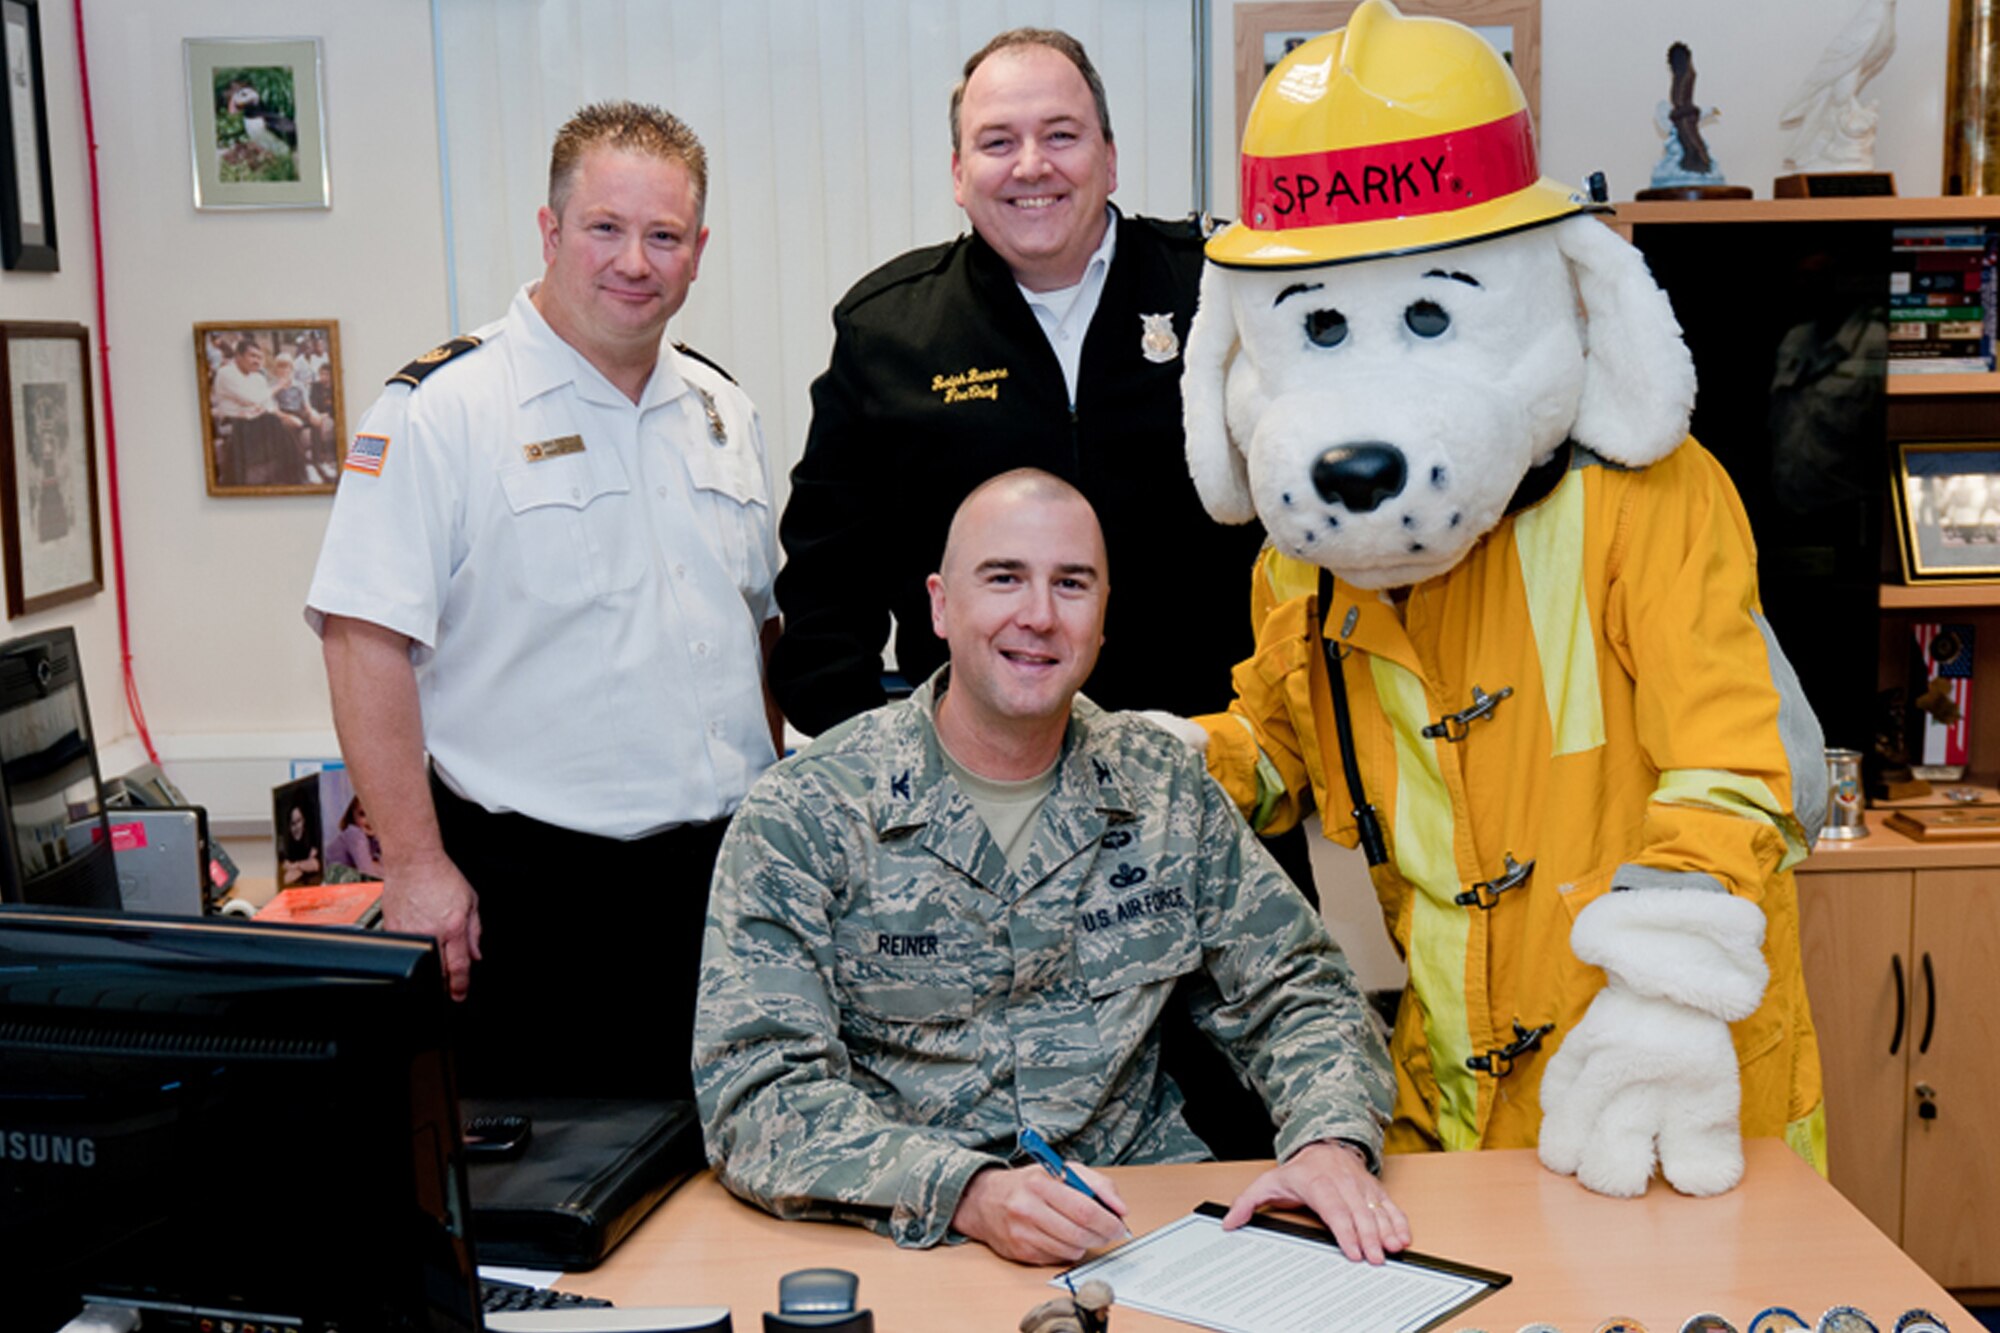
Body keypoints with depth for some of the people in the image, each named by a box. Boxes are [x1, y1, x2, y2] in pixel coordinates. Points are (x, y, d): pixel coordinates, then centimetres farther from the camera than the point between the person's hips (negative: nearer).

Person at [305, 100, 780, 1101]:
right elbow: (366, 640, -12)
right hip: (532, 888, -5)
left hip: (724, 875, 6)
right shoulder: (441, 408, -8)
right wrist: (416, 866, -16)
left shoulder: (723, 412, 12)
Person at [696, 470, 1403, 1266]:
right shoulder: (803, 818, -7)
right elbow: (757, 1092, -14)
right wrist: (970, 1193, -29)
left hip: (1143, 1223, 2)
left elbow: (1295, 992, 10)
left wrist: (1331, 1142, -12)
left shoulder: (1166, 790, 6)